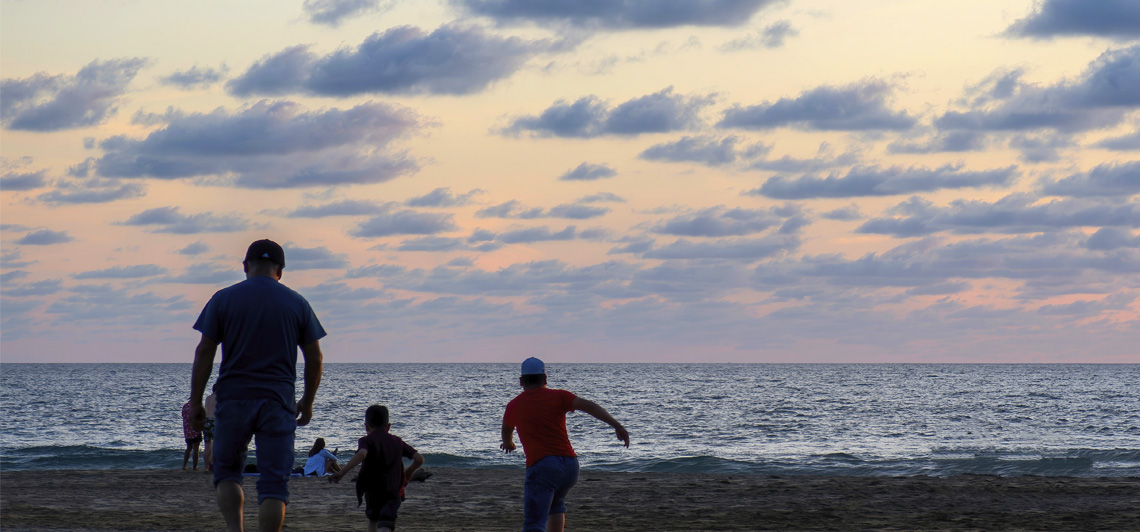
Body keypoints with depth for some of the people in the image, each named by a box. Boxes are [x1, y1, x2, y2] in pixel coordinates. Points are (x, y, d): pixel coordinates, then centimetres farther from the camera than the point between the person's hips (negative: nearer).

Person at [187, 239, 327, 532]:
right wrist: (308, 401, 20)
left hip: (233, 398, 0)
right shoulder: (297, 303, 6)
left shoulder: (223, 299, 2)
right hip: (279, 403, 0)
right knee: (274, 483, 1)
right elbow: (314, 358, 8)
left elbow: (204, 352, -1)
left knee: (226, 471, 15)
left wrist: (195, 401, 4)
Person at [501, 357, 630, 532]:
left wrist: (508, 443, 59)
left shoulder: (514, 406, 14)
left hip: (541, 467, -3)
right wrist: (617, 426, -9)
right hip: (570, 464, 3)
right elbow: (589, 406, -5)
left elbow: (506, 431, 36)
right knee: (556, 505, 33)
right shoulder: (558, 396, 10)